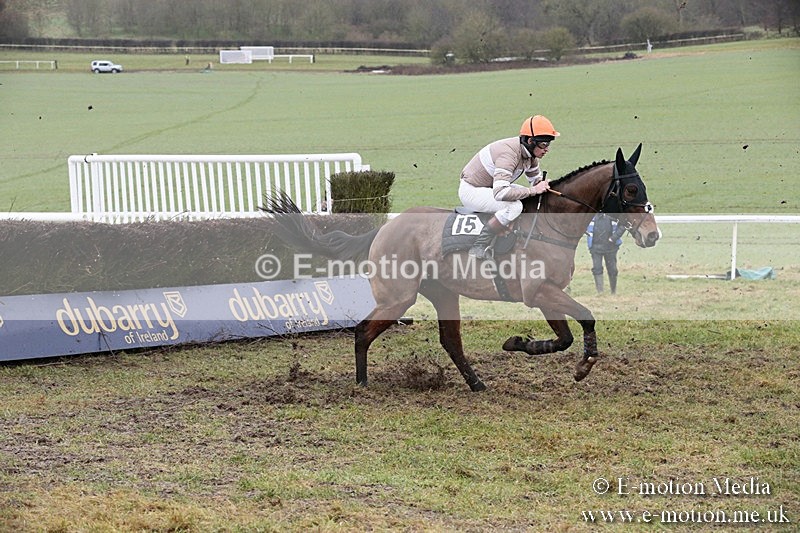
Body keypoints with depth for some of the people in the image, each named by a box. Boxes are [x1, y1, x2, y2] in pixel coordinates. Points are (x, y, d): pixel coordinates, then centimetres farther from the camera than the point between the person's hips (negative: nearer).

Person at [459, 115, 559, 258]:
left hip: (491, 186, 10)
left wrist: (543, 186, -12)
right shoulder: (509, 153, -32)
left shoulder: (529, 153, -3)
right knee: (514, 206, -30)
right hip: (470, 191, -10)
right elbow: (500, 192, -42)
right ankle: (478, 248, -23)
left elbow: (536, 180, 11)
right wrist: (533, 190, -35)